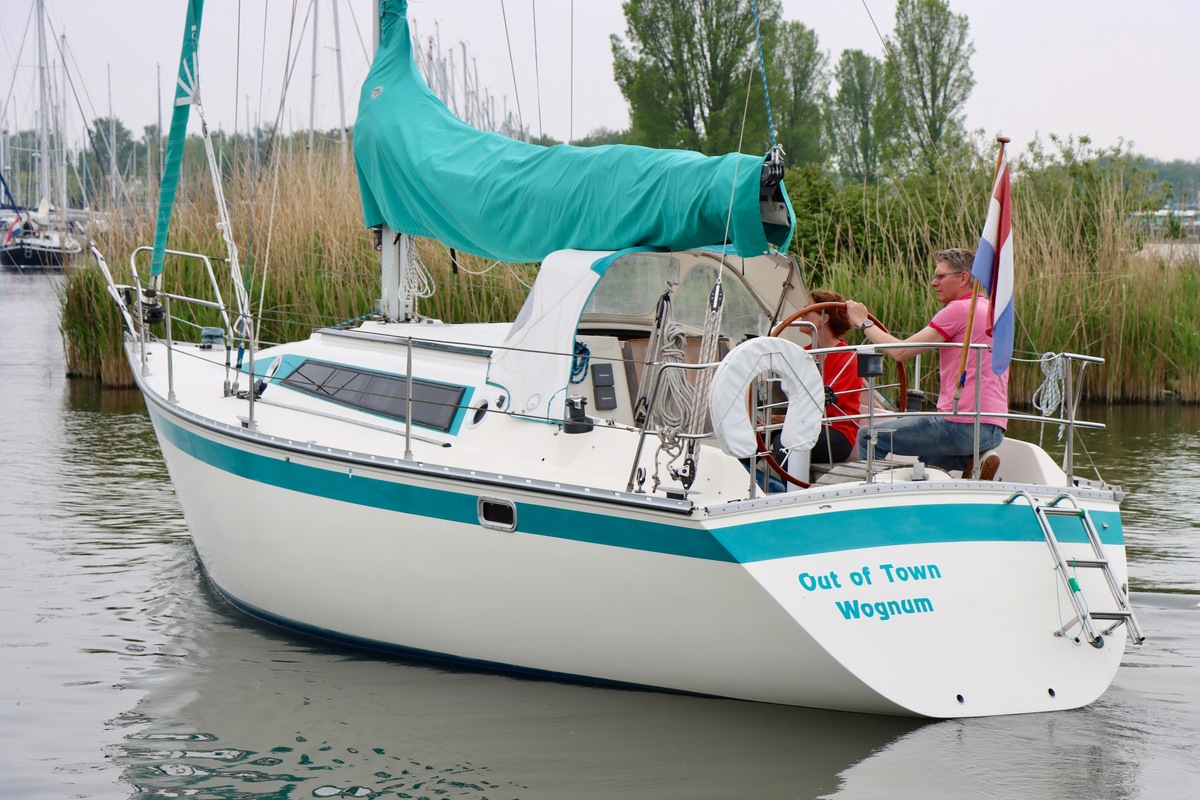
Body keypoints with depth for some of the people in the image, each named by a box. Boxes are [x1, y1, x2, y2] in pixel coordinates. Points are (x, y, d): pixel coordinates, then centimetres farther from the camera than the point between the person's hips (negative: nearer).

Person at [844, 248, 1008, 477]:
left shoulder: (960, 309, -9)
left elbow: (900, 351, -12)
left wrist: (864, 322, 1)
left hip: (964, 422, -9)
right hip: (993, 429, 9)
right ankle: (972, 460, 10)